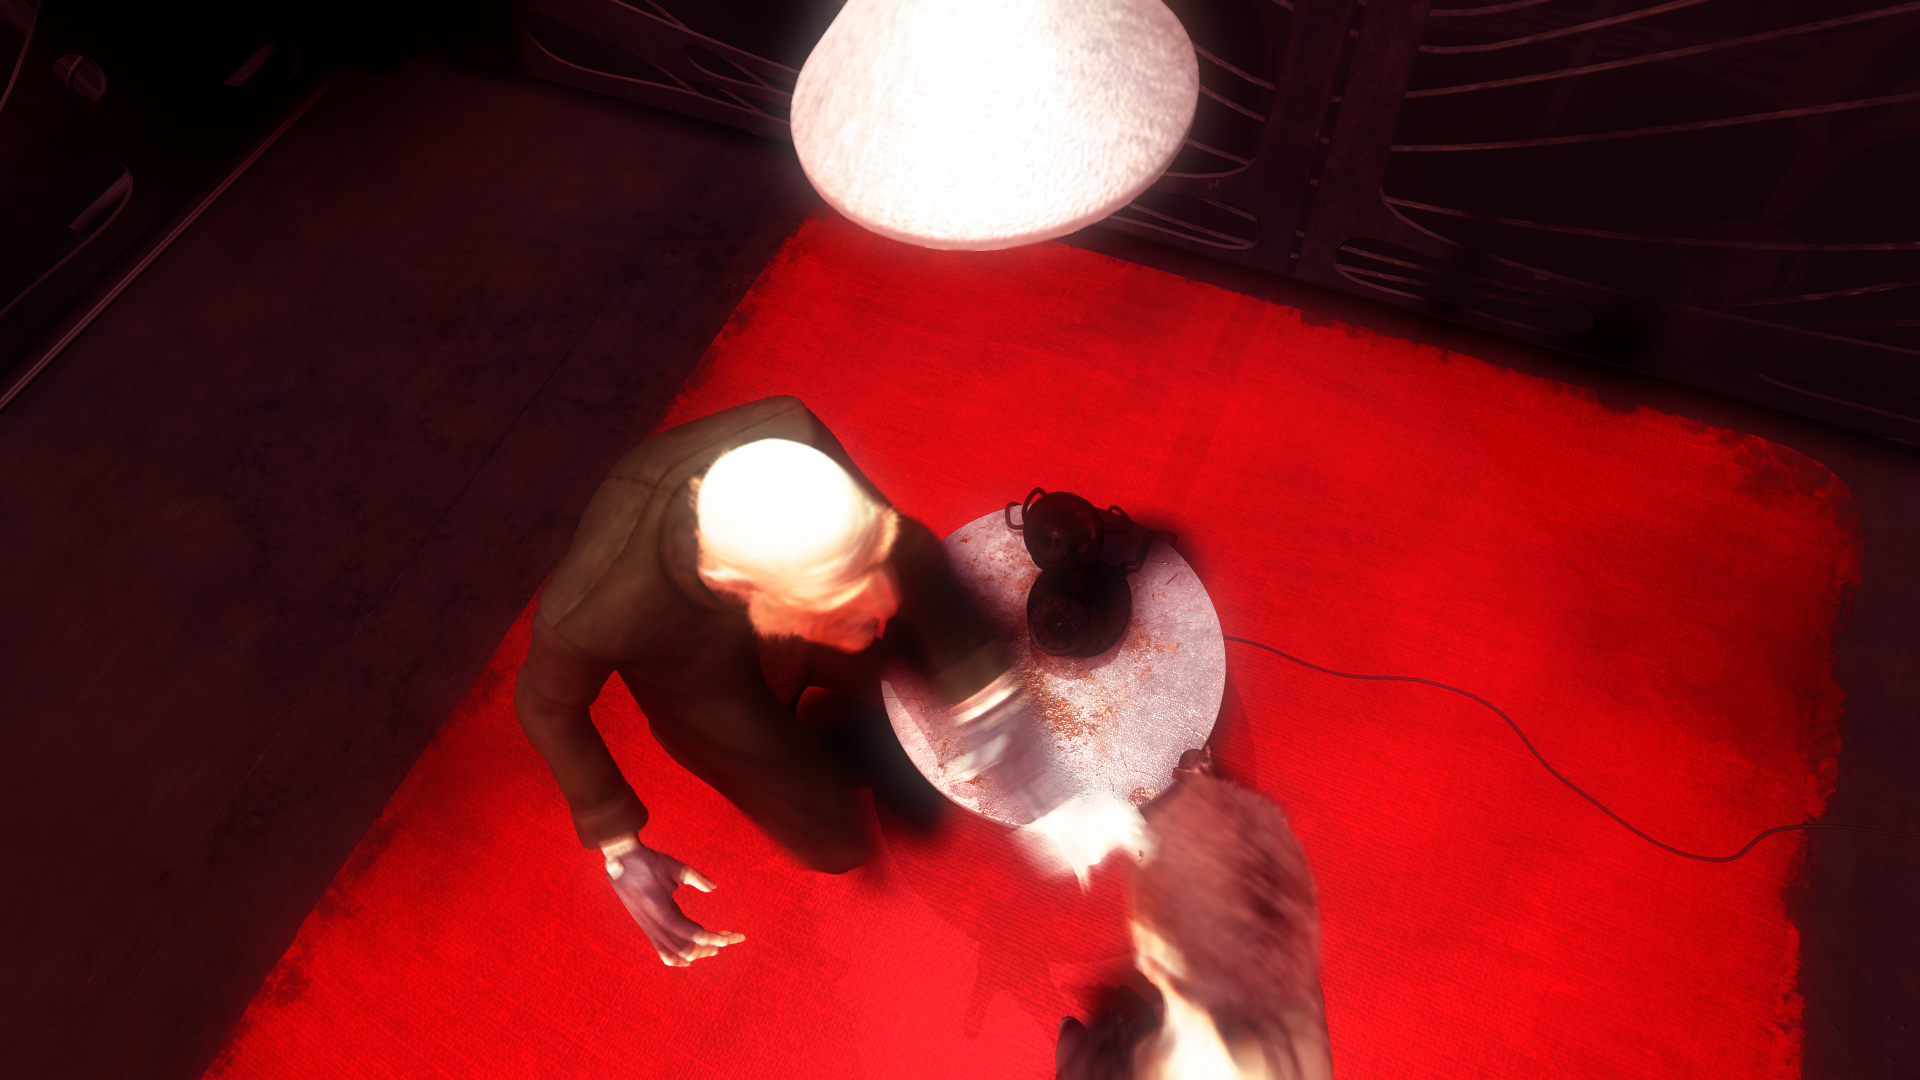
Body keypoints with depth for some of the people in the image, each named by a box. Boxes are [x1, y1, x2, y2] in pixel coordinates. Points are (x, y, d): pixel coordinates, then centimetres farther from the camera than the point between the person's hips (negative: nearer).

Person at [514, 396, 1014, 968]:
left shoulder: (788, 433, -41)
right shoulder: (597, 606, -44)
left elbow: (906, 540, -25)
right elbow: (547, 705, -20)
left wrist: (990, 699, -28)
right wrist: (623, 855, -15)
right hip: (699, 678, -2)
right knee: (835, 844, 2)